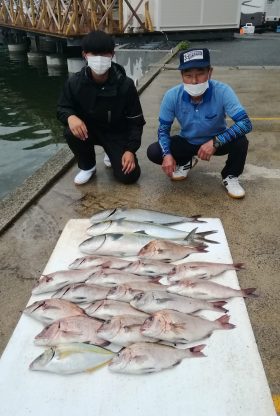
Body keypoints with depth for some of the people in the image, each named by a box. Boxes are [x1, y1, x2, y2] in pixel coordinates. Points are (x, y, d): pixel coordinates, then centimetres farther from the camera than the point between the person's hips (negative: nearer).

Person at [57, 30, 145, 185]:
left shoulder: (125, 85, -19)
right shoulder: (75, 82, -16)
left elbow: (136, 121, -12)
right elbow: (62, 108, -4)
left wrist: (130, 149, -20)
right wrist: (70, 116, -29)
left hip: (118, 133, -1)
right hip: (89, 129, 1)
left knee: (128, 176, -16)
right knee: (71, 133, -33)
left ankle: (112, 154, 21)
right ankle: (87, 166, -1)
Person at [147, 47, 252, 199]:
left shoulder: (222, 92, -29)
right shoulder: (172, 96, -23)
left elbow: (246, 123, -33)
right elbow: (163, 129, -11)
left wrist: (215, 142, -44)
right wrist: (167, 154, -29)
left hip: (217, 141, -2)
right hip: (187, 142, 2)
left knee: (240, 142, -33)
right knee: (153, 152, -18)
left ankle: (230, 176, 2)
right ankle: (186, 161, 15)